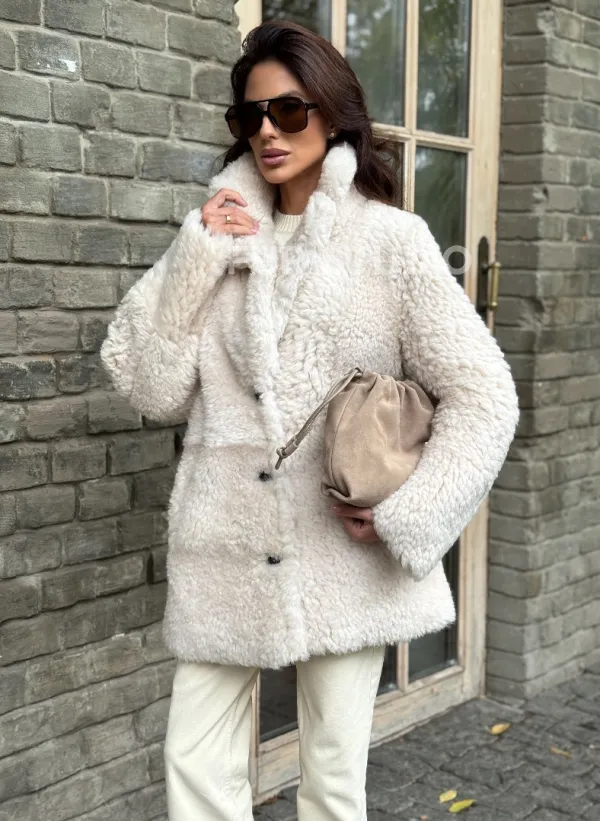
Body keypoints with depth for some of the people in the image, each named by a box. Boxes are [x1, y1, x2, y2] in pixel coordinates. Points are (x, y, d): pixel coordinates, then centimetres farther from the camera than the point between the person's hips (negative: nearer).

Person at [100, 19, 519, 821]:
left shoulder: (390, 239, -3)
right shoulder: (221, 235, 7)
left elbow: (481, 396, -3)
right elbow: (151, 388, 1)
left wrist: (403, 516, -10)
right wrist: (195, 258, -6)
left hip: (341, 550, -2)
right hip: (224, 548, 3)